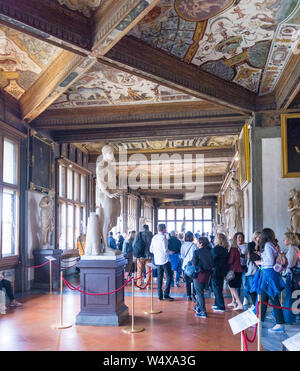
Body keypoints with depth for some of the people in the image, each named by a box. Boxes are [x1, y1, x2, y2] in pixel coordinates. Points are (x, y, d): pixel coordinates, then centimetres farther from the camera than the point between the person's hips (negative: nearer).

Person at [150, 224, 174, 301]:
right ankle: (166, 294, -5)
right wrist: (170, 252, 3)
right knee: (169, 277, 0)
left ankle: (160, 295, 12)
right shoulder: (163, 237, -13)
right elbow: (165, 250, -17)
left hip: (157, 260, 7)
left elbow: (151, 250, 12)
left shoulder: (154, 237, 9)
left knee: (159, 277, 10)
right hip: (165, 260, -7)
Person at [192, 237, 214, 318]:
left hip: (199, 274, -6)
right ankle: (198, 307, 36)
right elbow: (212, 264, 3)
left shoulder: (197, 252, -15)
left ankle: (203, 312, 2)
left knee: (199, 292, 3)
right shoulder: (210, 251, 0)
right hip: (207, 274, 6)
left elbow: (194, 264, -14)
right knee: (200, 291, 23)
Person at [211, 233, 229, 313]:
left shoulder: (216, 249, -18)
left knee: (216, 288, 0)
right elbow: (227, 260, 10)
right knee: (219, 288, 18)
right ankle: (217, 303, 29)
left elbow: (211, 259, -15)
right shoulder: (225, 249, 5)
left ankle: (221, 307, 3)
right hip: (223, 271, 8)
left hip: (216, 271, -8)